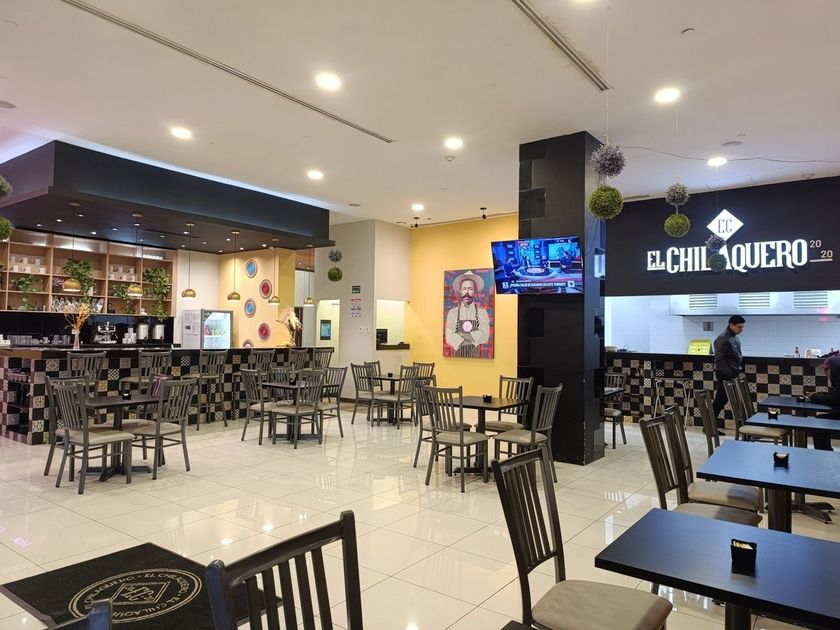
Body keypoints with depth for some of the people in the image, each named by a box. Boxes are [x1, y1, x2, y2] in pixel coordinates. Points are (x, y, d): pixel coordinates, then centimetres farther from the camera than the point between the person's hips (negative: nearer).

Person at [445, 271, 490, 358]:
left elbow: (484, 336, -13)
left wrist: (461, 334, -13)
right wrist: (474, 337, -14)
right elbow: (449, 338, -10)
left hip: (476, 354, 0)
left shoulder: (482, 312, -4)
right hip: (458, 354, 0)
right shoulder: (452, 312, -3)